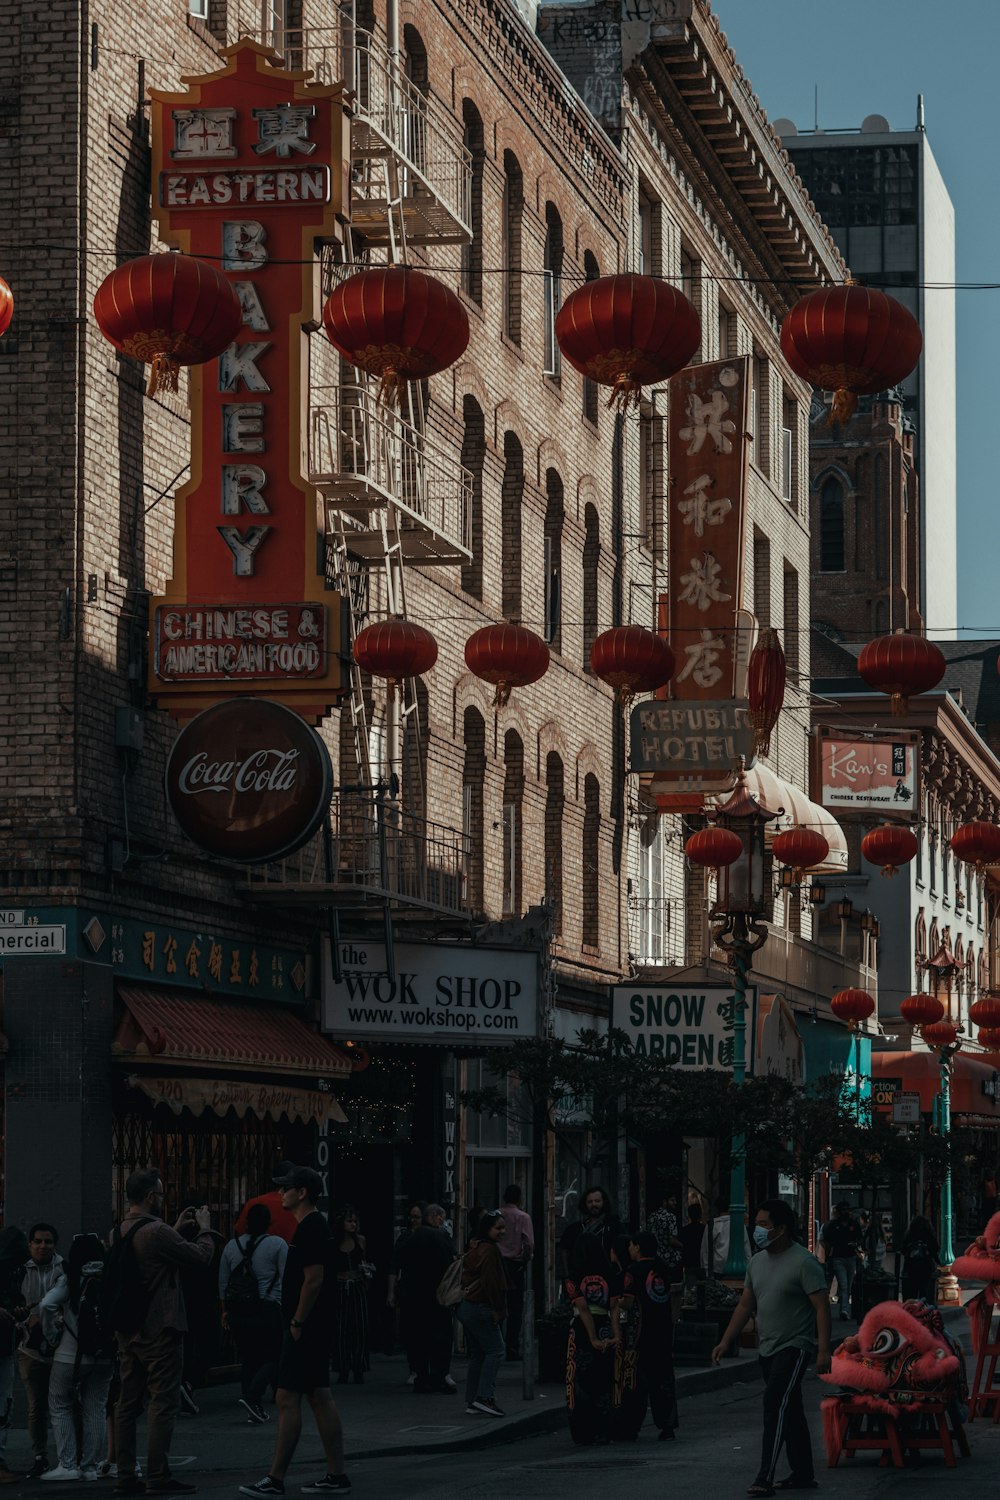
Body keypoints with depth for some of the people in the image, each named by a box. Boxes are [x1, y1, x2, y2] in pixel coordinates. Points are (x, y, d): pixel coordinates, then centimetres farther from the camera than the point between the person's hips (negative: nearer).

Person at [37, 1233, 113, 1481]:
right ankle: (90, 1467, 10)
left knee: (61, 1407, 10)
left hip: (70, 1356, -3)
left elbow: (46, 1306, -19)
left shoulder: (70, 1282, -9)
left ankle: (67, 1464, 3)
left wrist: (53, 1336, -6)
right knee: (95, 1410, 10)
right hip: (103, 1357, 3)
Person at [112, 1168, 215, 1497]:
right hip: (160, 1331, -8)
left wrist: (176, 1230, 22)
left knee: (127, 1403, 9)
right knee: (163, 1403, -5)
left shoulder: (116, 1234, 8)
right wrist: (204, 1229, 7)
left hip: (129, 1331, 8)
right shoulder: (157, 1232, -18)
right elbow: (201, 1256, -10)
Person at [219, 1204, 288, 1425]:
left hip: (238, 1310, 5)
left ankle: (255, 1408, 12)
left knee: (248, 1359, 12)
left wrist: (225, 1310, 21)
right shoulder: (278, 1244, -3)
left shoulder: (232, 1245, 9)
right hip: (267, 1309, -5)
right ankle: (252, 1396, -18)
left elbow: (223, 1282, 14)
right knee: (272, 1357, 1)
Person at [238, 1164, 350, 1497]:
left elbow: (314, 1279, -22)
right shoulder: (315, 1226, 16)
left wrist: (297, 1323, -18)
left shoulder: (310, 1229, -16)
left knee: (287, 1399, -8)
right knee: (320, 1398, 11)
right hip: (316, 1329, 10)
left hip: (305, 1329, -10)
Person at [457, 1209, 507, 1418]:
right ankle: (484, 1397, -15)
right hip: (480, 1309, -10)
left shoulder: (475, 1248, 16)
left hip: (466, 1307, 10)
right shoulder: (489, 1250, -14)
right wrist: (498, 1310, -12)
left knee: (477, 1354, 12)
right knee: (495, 1349, -7)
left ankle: (471, 1402, 11)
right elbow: (491, 1283, -18)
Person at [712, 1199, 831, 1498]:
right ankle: (803, 1475, 22)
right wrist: (725, 1342, 11)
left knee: (775, 1405, -18)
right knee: (790, 1412, 14)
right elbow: (745, 1305, 16)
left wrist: (823, 1350, -23)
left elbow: (822, 1307, -16)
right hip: (768, 1349, 8)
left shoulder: (803, 1262, -13)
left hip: (794, 1347, -8)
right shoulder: (757, 1262, 11)